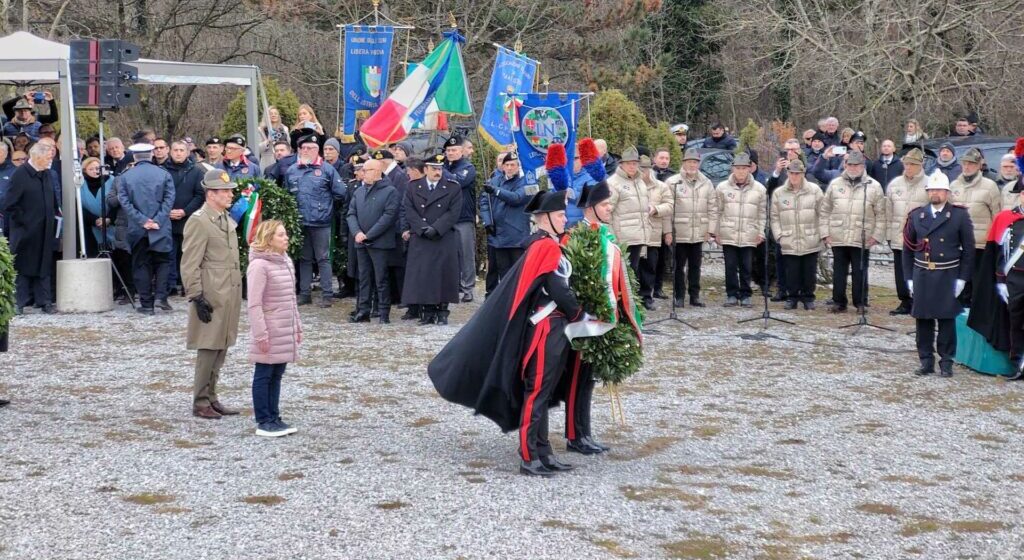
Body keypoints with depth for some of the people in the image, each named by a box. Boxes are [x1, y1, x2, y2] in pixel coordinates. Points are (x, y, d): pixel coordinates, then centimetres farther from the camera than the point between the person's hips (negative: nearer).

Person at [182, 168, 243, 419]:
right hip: (212, 297, -9)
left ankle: (211, 398, 21)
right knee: (209, 349, -3)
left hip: (229, 295, 9)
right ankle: (200, 403, 5)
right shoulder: (199, 221, -13)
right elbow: (189, 265, -16)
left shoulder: (227, 219, 15)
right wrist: (197, 298, -19)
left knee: (221, 348, 12)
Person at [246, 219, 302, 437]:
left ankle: (274, 417, 21)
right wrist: (260, 334, -20)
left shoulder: (286, 261, 11)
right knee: (264, 376, 2)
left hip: (285, 333, 8)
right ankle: (263, 422, 7)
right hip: (269, 333, -8)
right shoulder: (259, 265, -16)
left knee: (277, 375, 13)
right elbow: (254, 304, -18)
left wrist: (297, 326, 18)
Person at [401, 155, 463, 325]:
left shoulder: (453, 187, 3)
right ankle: (428, 311, 5)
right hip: (420, 240, 1)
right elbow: (409, 211, 1)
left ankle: (442, 312, 4)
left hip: (445, 239, -1)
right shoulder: (413, 187, 8)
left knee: (443, 273, -2)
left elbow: (453, 213, -5)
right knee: (422, 273, -1)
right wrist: (423, 228, -12)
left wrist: (435, 229, -14)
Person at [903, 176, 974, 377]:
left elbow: (968, 249, 0)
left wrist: (962, 278, -5)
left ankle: (946, 362, 10)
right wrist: (909, 277, 4)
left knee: (947, 320, 2)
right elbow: (907, 249, 10)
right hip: (922, 276, 3)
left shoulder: (960, 216, 0)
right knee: (923, 319, 5)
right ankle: (926, 361, 14)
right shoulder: (916, 216, 7)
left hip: (948, 277, -3)